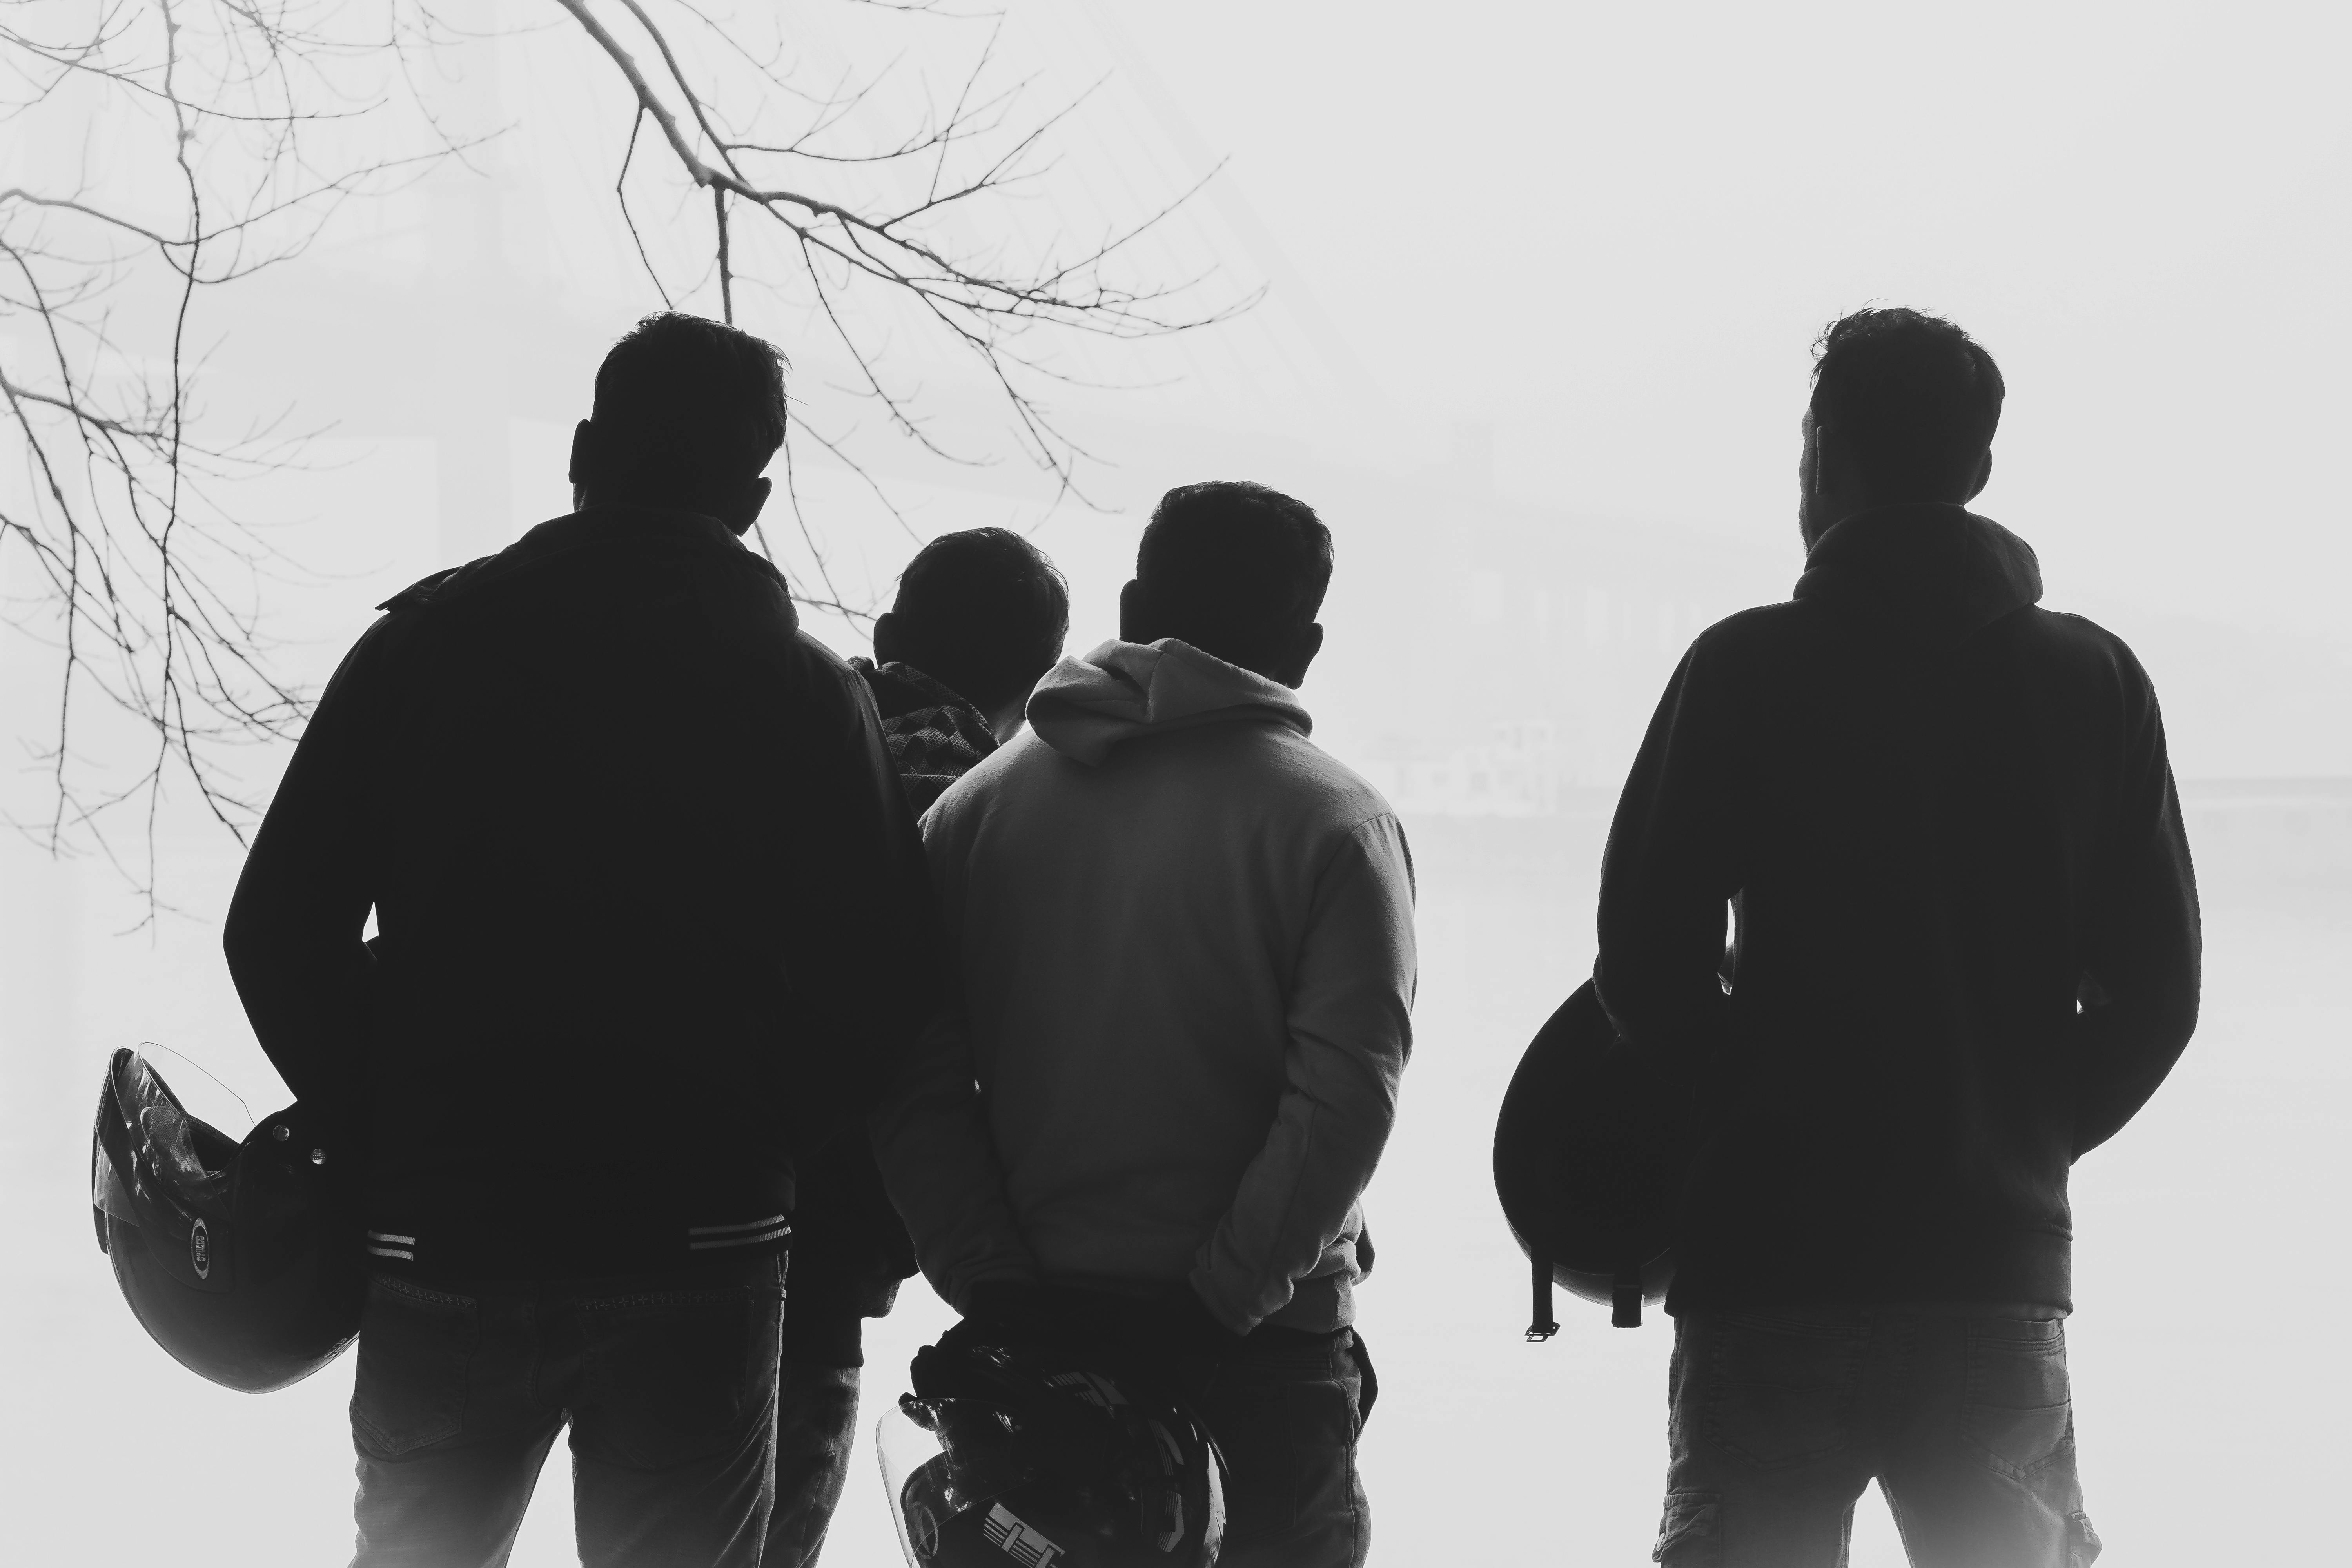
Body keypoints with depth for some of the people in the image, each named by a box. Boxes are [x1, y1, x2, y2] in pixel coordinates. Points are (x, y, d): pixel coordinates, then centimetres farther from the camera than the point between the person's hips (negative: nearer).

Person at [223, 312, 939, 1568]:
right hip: (701, 1251, 0)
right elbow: (883, 987, -6)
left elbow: (280, 929, -3)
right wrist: (764, 1136, 9)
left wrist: (378, 1117, 10)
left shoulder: (430, 641, 0)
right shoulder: (810, 696, 0)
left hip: (446, 1237, 1)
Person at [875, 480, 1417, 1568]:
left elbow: (914, 1083, -3)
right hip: (1255, 1355, -3)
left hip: (1032, 1327, 3)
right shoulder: (1333, 824, -6)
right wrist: (1225, 1294, -13)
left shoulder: (977, 805, 4)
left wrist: (992, 1284, -4)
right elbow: (1345, 1098, -17)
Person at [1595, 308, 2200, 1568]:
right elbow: (2152, 992, 5)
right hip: (2000, 1263, 3)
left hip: (1773, 1263, -2)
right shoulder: (2095, 684, 6)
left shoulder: (1749, 670, -3)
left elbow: (1646, 968, -5)